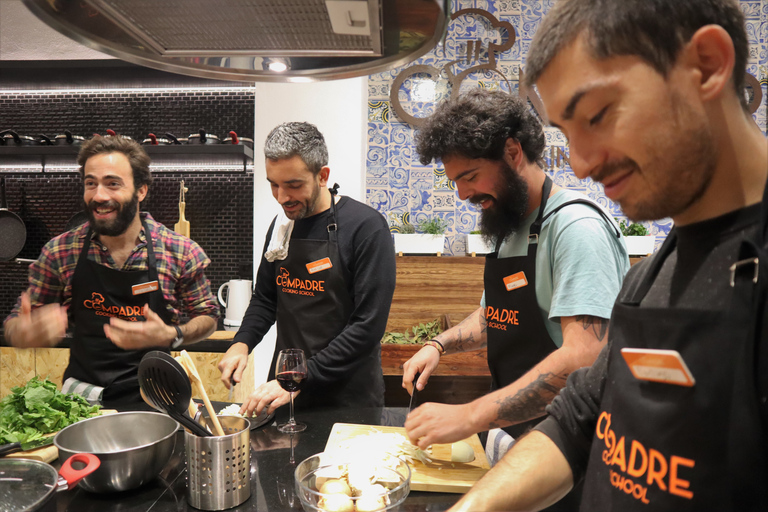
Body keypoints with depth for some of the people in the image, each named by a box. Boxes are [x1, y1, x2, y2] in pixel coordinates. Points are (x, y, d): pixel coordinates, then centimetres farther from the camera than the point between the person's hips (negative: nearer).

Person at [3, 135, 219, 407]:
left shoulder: (181, 252, -7)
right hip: (82, 392, 2)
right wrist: (25, 333, -14)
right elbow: (15, 322, 9)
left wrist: (171, 336, -16)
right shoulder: (59, 252, -1)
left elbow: (207, 316, 4)